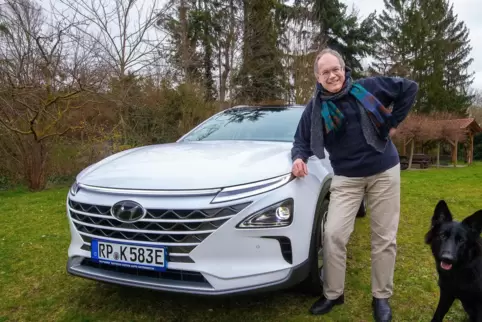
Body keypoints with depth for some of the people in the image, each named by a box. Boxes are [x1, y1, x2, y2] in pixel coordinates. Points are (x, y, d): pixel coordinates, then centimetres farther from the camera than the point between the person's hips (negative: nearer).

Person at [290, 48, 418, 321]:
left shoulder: (368, 87, -5)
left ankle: (382, 297, 23)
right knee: (334, 235, -7)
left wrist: (394, 122, -1)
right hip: (346, 179, 1)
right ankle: (333, 294, 13)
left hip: (384, 173, 0)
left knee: (385, 238, 6)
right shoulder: (315, 109, -3)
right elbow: (302, 141, 2)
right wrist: (299, 157, -21)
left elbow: (410, 88, 4)